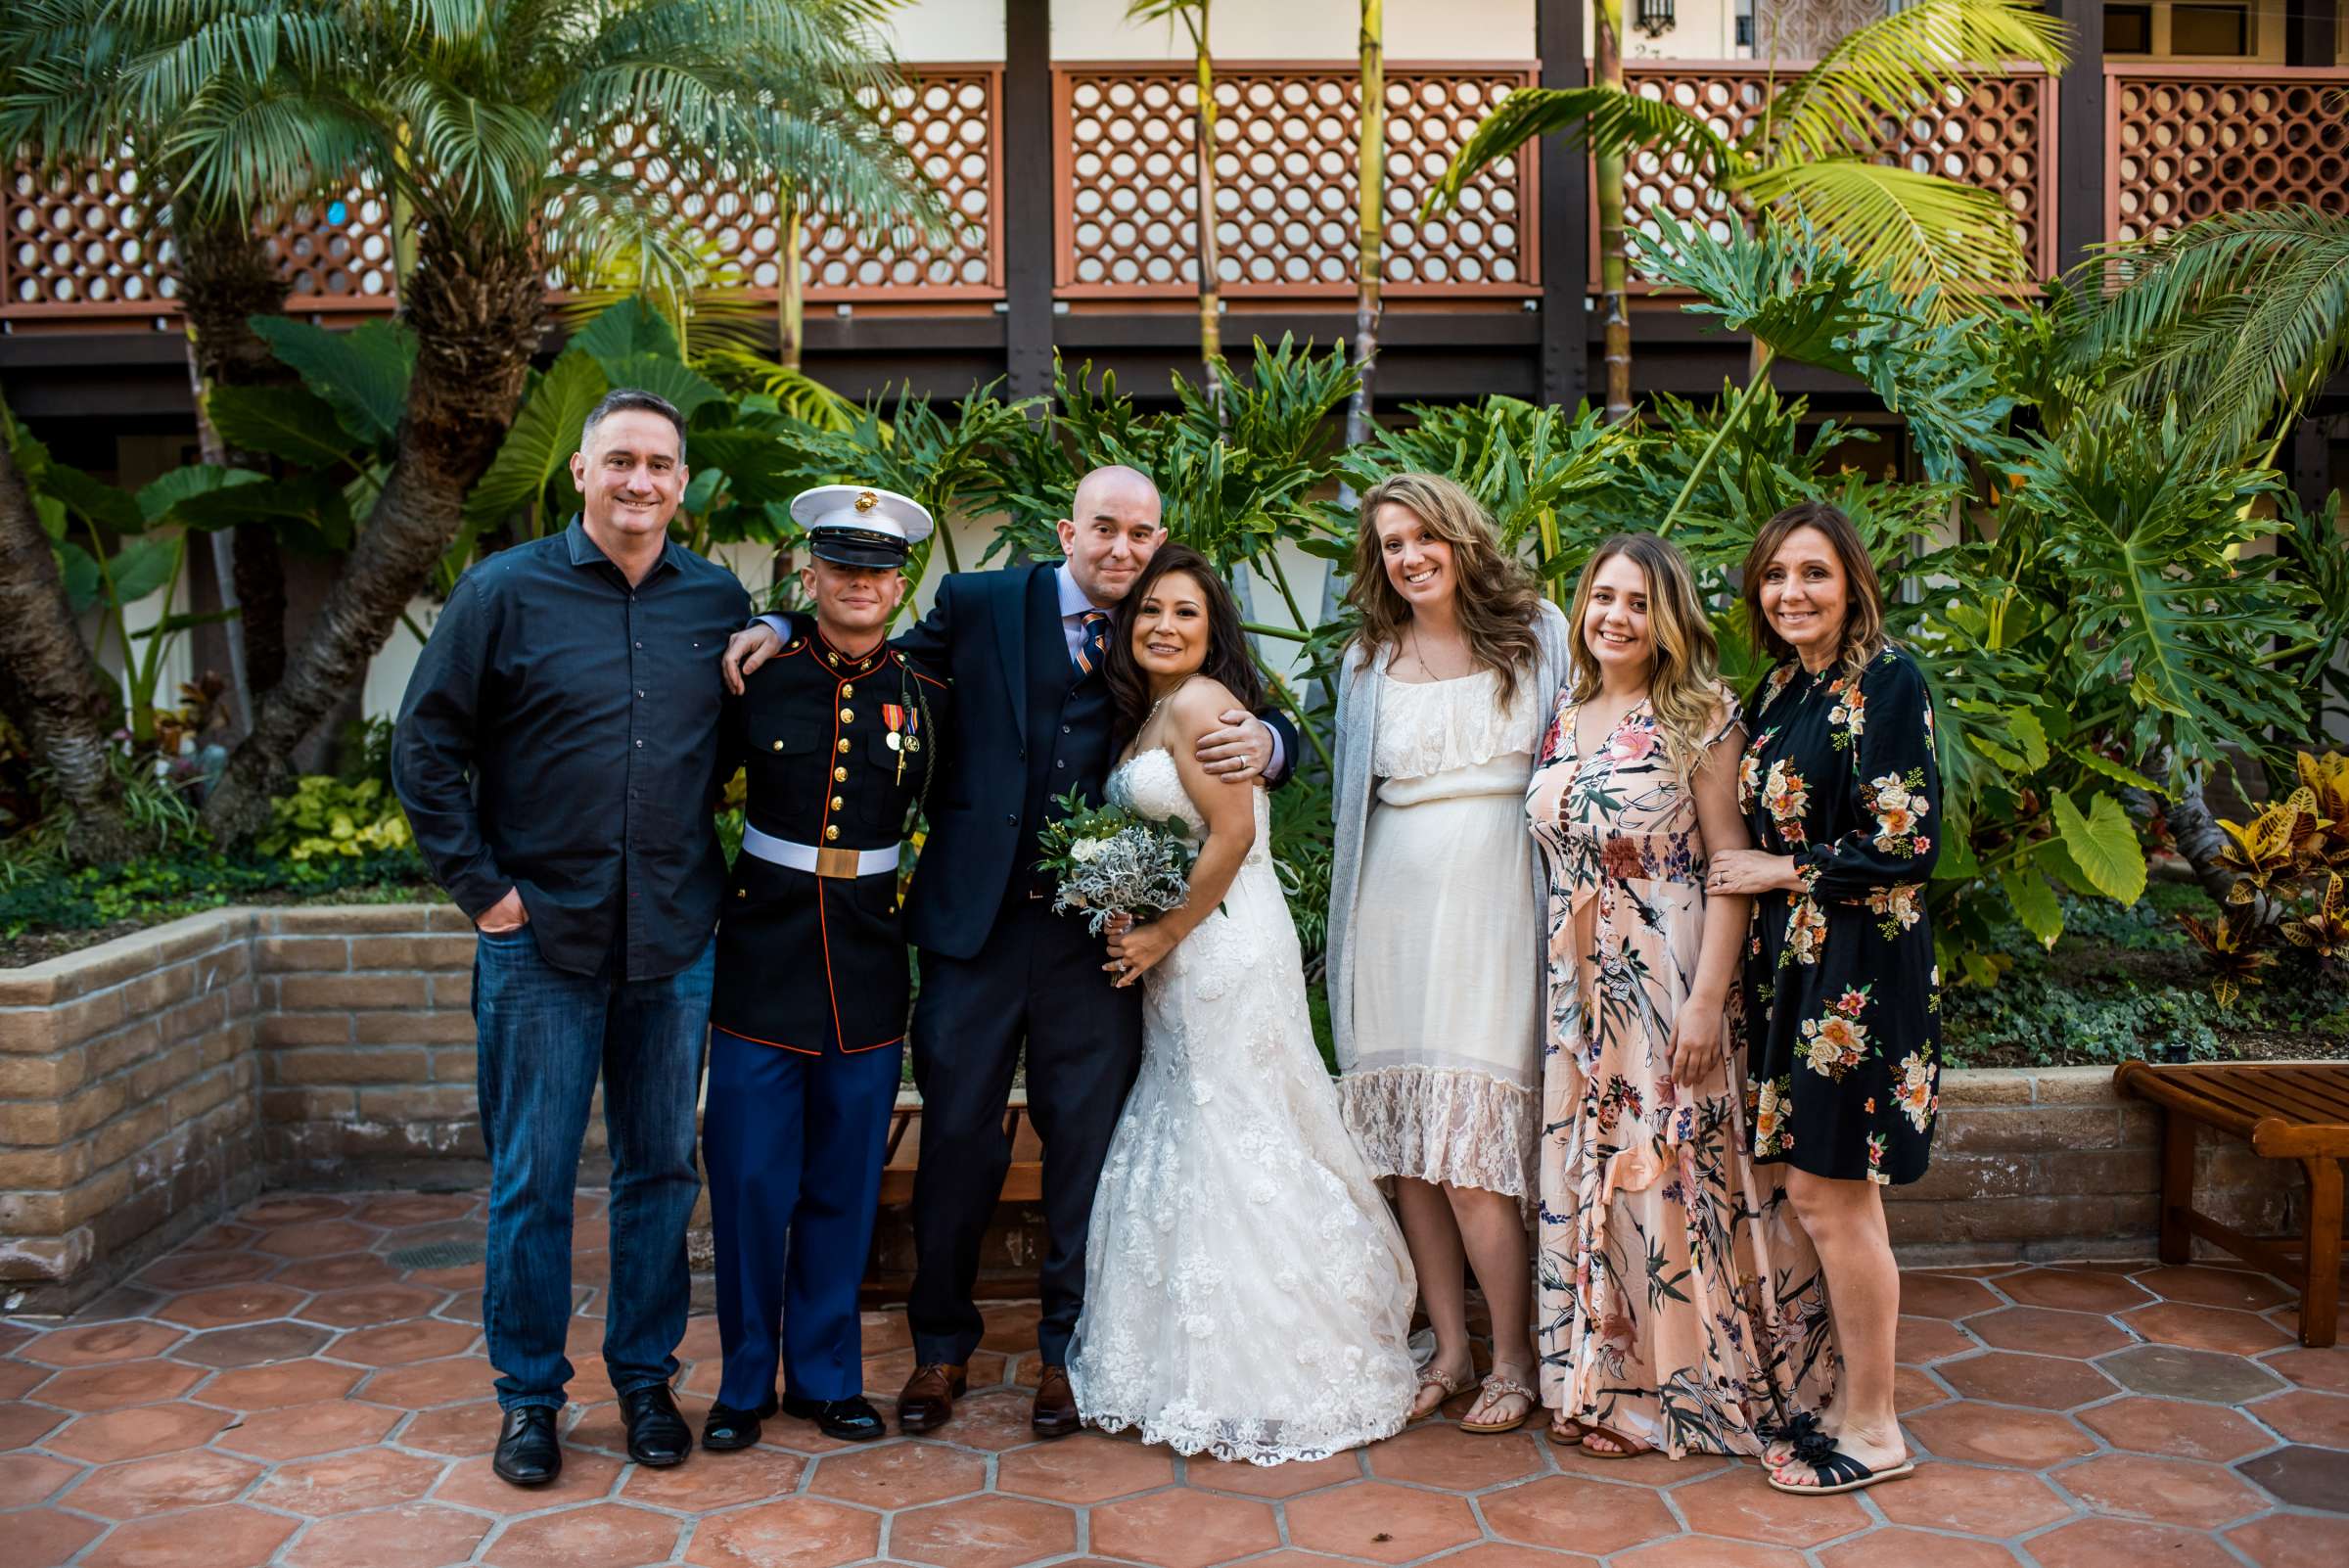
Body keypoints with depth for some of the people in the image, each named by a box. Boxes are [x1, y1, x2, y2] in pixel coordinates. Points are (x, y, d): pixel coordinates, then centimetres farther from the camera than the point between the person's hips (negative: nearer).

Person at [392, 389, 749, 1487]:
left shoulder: (719, 601, 4)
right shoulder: (505, 591, -2)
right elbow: (426, 747, -1)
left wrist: (724, 875, 3)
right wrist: (479, 886, -5)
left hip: (676, 941, 2)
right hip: (542, 936, -2)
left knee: (662, 1171, 12)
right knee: (531, 1180, 6)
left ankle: (645, 1375, 28)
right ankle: (528, 1394, 23)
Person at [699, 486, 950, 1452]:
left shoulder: (926, 697, 3)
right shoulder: (760, 676, -1)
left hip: (869, 963, 2)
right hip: (763, 954, -1)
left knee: (844, 1186, 11)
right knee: (750, 1179, 3)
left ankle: (827, 1376, 27)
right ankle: (746, 1381, 22)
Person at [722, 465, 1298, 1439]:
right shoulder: (978, 606, 3)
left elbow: (1271, 727, 10)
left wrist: (1265, 741, -13)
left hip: (1097, 929, 1)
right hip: (976, 918, 0)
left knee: (1086, 1140, 9)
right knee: (957, 1132, 8)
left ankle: (1067, 1348, 27)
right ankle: (942, 1343, 28)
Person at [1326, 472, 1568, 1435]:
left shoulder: (1536, 635, 5)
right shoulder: (1368, 662, 13)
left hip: (1493, 906, -3)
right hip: (1394, 911, 4)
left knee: (1471, 1144, -7)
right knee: (1407, 1144, 3)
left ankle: (1514, 1360, 8)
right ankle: (1449, 1350, 16)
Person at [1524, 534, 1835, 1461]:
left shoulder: (1700, 716, -7)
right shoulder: (1563, 716, 9)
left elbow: (1731, 866, -11)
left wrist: (1707, 999, -18)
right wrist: (1556, 985, 10)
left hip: (1669, 980, -6)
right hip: (1576, 987, 6)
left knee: (1667, 1172, 1)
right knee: (1587, 1176, 11)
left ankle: (1677, 1384, 19)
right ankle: (1603, 1379, 25)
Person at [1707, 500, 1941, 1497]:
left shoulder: (1886, 682, -11)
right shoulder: (1780, 690, 13)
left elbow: (1907, 847, -16)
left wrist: (1784, 871, -10)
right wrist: (1752, 872, 7)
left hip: (1859, 966, -8)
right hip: (1791, 959, 8)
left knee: (1828, 1196, -2)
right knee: (1826, 1194, 12)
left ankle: (1873, 1432, 12)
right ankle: (1857, 1400, 25)